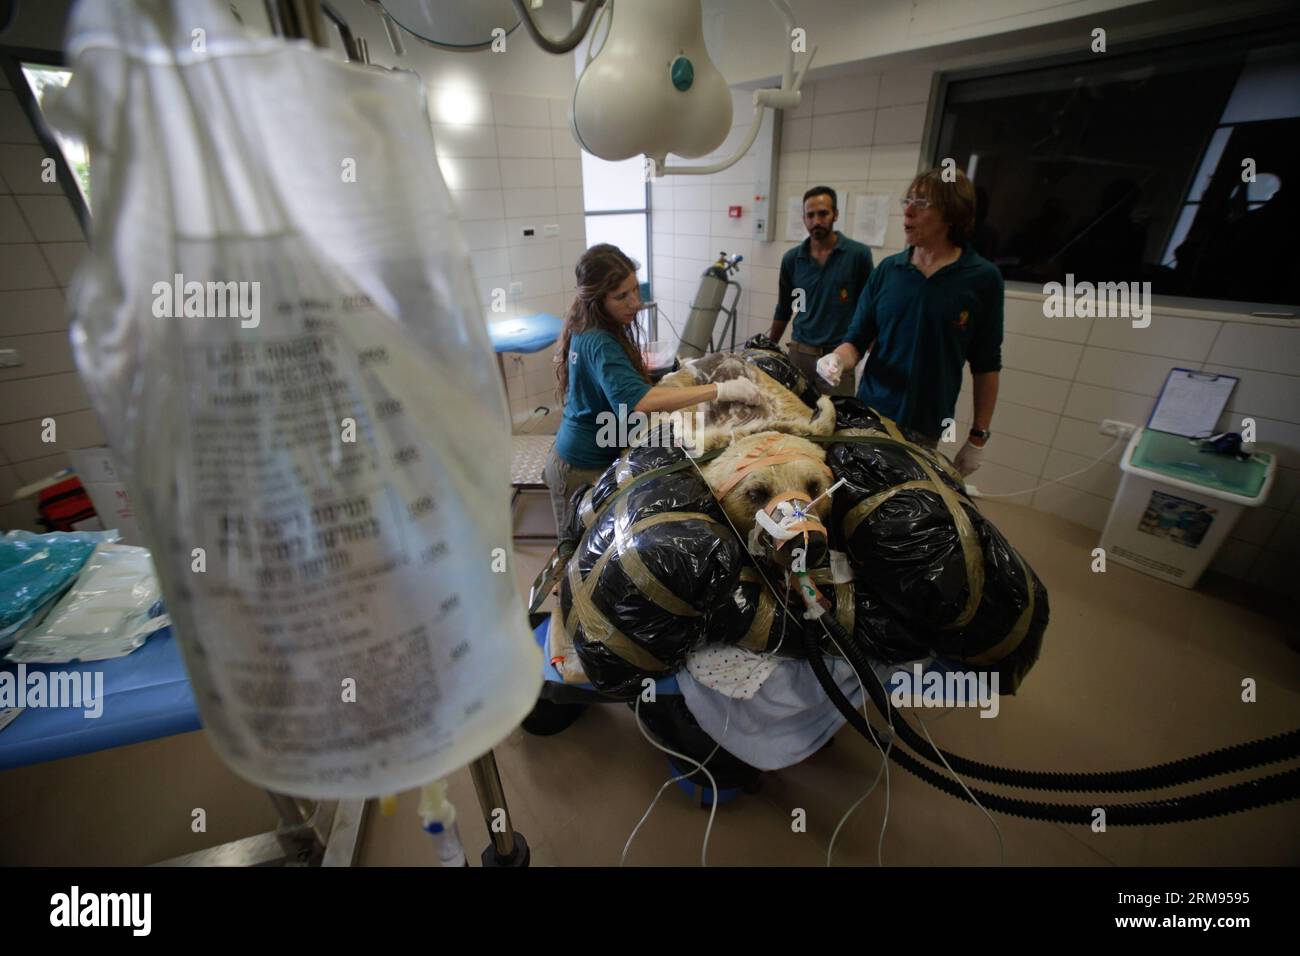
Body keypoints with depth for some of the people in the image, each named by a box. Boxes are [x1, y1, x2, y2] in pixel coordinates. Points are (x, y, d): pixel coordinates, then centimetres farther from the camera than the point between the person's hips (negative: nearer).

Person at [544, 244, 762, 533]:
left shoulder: (586, 329, 2)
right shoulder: (599, 342, -28)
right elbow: (639, 401, -45)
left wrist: (638, 365, 7)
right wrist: (721, 390, -44)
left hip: (576, 455, 9)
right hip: (586, 468, -8)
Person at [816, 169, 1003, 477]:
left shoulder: (982, 278, -6)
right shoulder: (887, 270, 1)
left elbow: (986, 365, -2)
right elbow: (858, 338, 3)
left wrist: (978, 437, -1)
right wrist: (838, 359, -20)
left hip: (927, 427, -2)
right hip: (870, 413, 2)